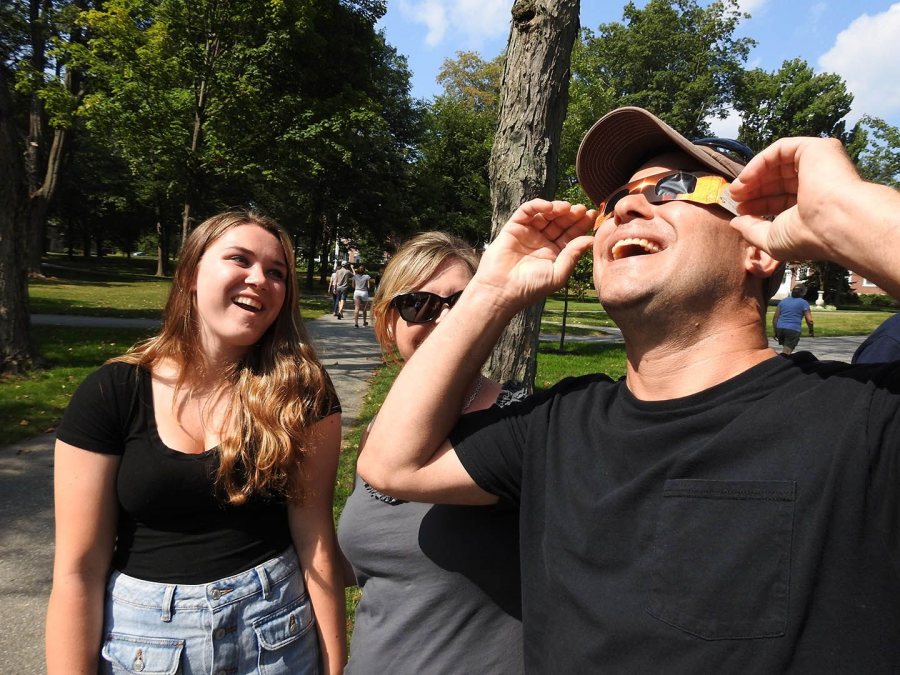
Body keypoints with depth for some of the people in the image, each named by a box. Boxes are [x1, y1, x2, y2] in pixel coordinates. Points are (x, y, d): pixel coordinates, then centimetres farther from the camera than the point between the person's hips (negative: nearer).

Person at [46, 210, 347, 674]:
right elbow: (78, 568, -9)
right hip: (141, 630, 0)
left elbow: (315, 537, -11)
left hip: (275, 632, 0)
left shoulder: (300, 389, -11)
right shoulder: (110, 393, -10)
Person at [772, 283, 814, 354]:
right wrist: (811, 331, 14)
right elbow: (809, 320, -2)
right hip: (793, 330, -5)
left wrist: (775, 331, 18)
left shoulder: (783, 301, 16)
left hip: (780, 328, 5)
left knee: (786, 350, 22)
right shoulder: (803, 303, 3)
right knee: (786, 353, -8)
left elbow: (775, 317, 13)